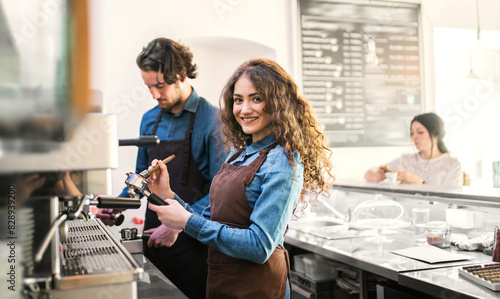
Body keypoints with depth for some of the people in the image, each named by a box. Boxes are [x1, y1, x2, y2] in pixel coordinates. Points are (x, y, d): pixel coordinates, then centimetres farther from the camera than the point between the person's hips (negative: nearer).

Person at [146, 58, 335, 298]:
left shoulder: (283, 161, -17)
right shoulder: (239, 153, 7)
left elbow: (260, 246, -22)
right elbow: (213, 221, 10)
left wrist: (187, 221, -19)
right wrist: (168, 195, -2)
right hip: (220, 279, 7)